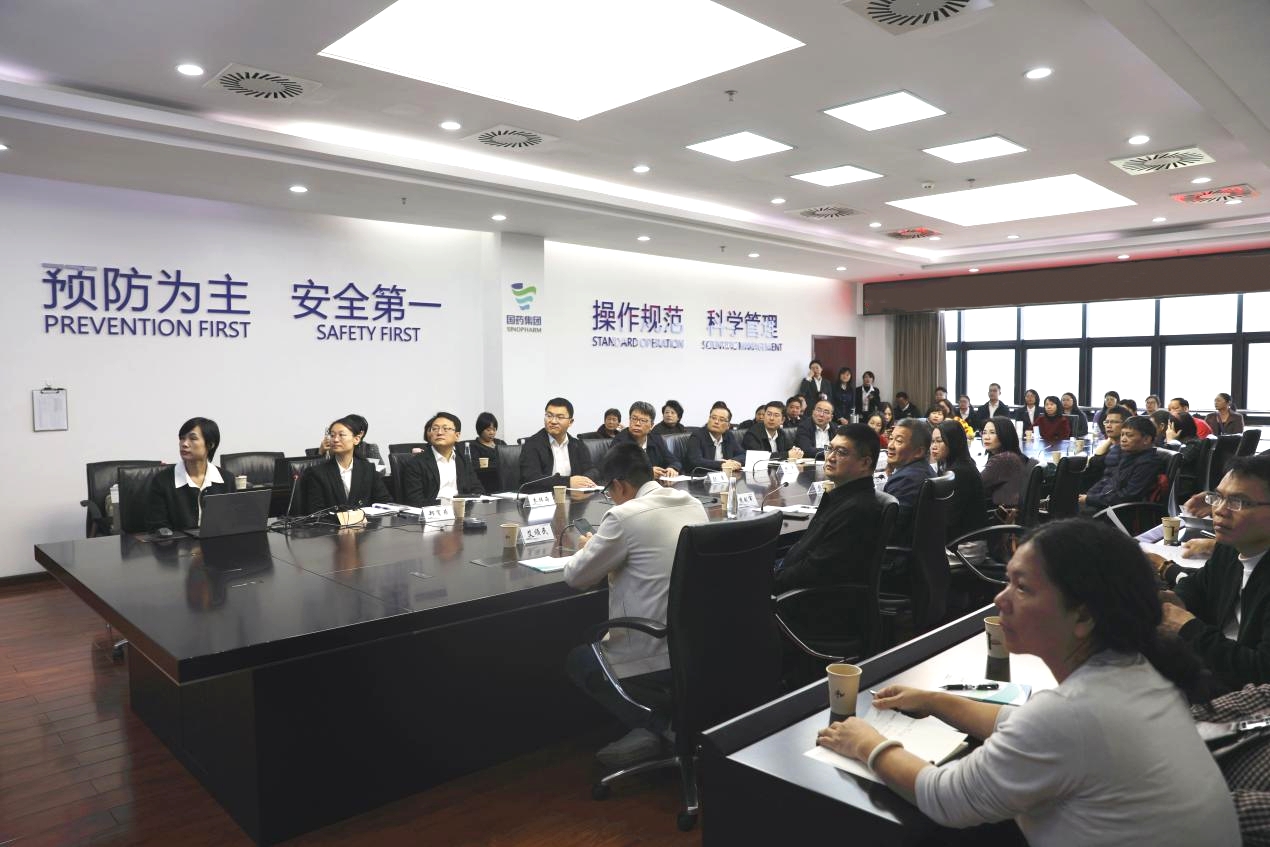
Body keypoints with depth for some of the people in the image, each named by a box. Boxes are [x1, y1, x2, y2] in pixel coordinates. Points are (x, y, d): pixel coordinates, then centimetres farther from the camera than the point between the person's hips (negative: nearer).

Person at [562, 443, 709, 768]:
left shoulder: (624, 516, -15)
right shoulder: (694, 504, 6)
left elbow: (576, 577, -5)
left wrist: (587, 548, 16)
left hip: (660, 653, -8)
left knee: (578, 661, 21)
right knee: (600, 646, 32)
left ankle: (654, 725, 5)